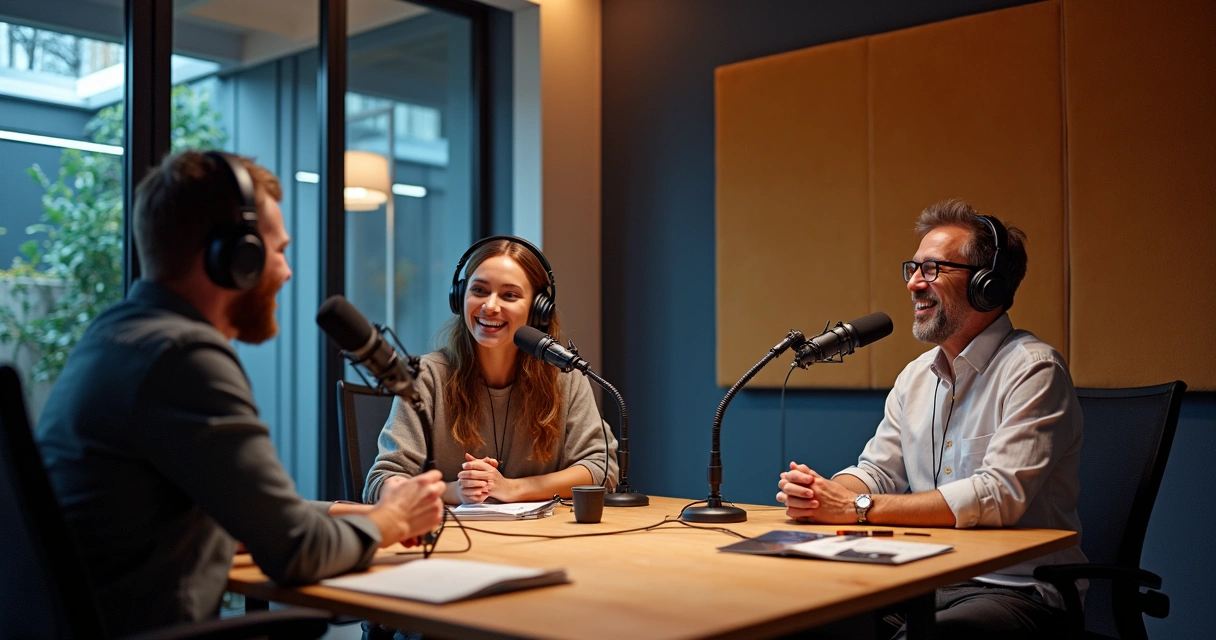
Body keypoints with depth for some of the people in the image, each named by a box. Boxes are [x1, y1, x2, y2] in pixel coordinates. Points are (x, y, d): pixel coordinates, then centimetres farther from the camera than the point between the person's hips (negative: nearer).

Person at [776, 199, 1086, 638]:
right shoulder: (916, 376, 13)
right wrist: (821, 494, -10)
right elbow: (877, 471, 14)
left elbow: (1000, 495, -22)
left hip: (1016, 590, -6)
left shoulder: (1032, 370, -12)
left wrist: (859, 508, -22)